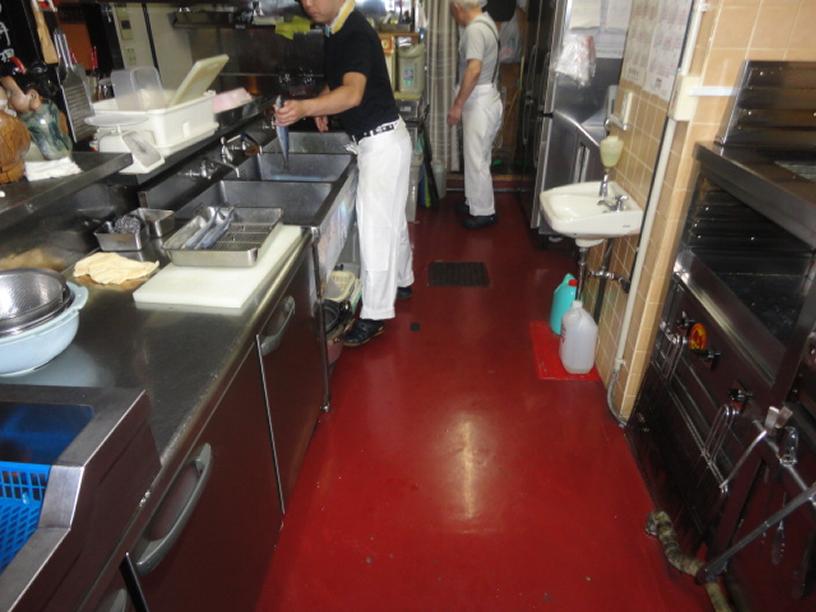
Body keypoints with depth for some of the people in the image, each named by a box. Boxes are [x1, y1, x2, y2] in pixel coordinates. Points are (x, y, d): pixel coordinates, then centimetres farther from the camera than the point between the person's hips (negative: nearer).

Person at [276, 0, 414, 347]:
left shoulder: (355, 32, -20)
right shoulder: (334, 31, 10)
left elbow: (353, 93, -36)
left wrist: (306, 107, -52)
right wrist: (321, 105, 4)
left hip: (382, 141, -10)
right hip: (375, 140, 10)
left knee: (375, 225, -9)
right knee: (391, 219, 19)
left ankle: (374, 315, -2)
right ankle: (401, 281, 37)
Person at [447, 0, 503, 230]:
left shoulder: (474, 30, -18)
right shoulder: (486, 22, 14)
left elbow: (474, 70, -29)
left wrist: (457, 105, -25)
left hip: (479, 103, -10)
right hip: (485, 99, 10)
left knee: (476, 160, -3)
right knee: (477, 157, 17)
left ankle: (483, 212, 7)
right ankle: (476, 203, 29)